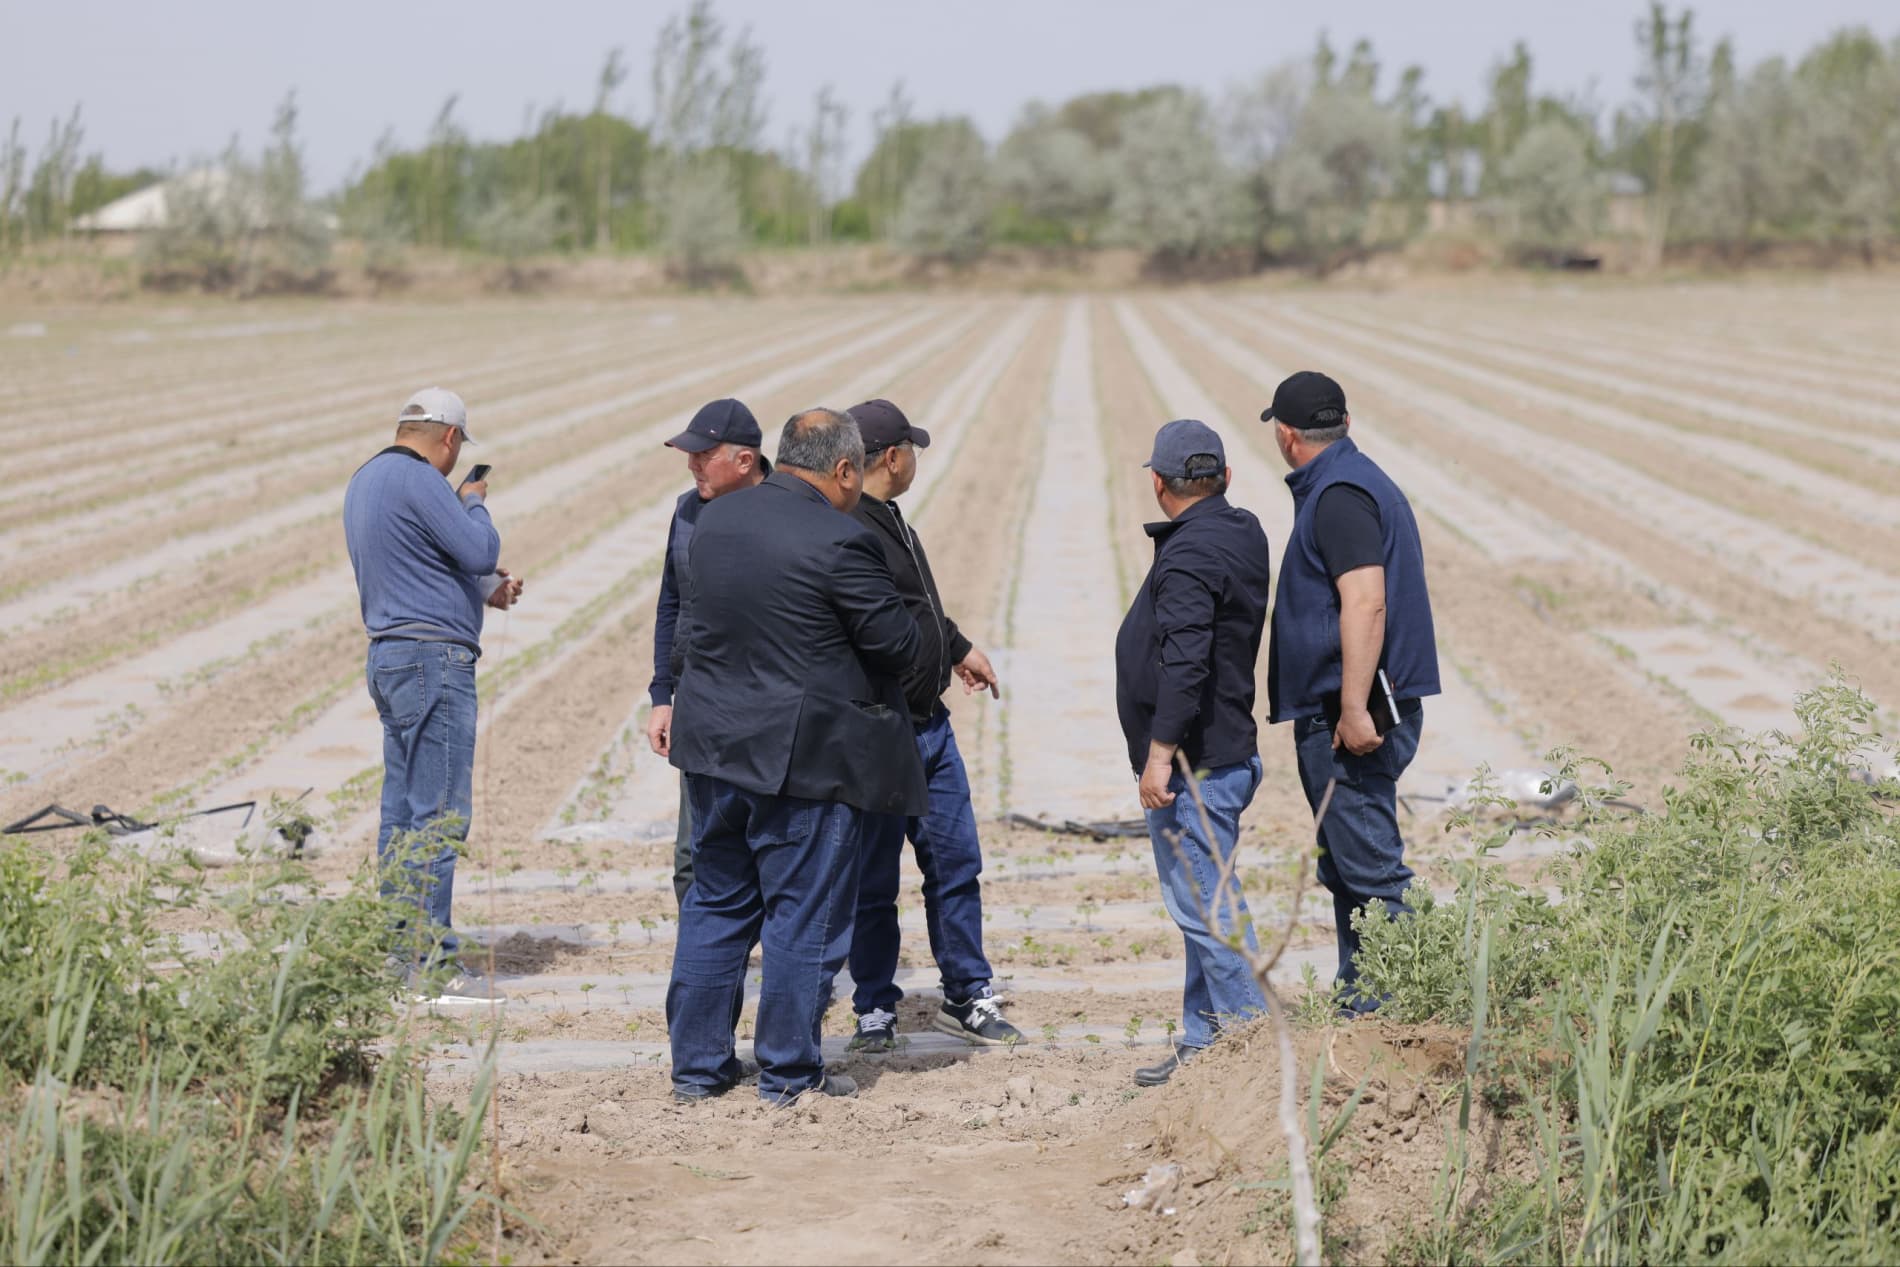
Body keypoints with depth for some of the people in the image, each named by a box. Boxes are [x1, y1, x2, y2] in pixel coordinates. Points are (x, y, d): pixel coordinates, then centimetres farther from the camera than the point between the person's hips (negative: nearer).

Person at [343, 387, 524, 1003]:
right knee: (440, 816, -8)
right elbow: (481, 550, -17)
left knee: (402, 813, 13)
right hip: (433, 658, -10)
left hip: (391, 655, 10)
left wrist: (485, 589, 26)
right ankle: (431, 959, -7)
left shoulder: (366, 480, 17)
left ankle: (397, 951, 17)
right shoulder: (419, 481, -15)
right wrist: (475, 503, 1)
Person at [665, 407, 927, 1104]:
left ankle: (696, 1062, 21)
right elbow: (898, 644, -12)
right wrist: (921, 624, 9)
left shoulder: (716, 518, 5)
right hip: (805, 756, -7)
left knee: (715, 905, 16)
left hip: (714, 743, 7)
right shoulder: (839, 542, -18)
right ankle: (789, 1071, 11)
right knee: (805, 914, 4)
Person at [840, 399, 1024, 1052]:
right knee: (874, 883, 4)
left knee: (956, 864, 15)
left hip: (931, 728, 10)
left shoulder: (891, 521, 13)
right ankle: (875, 1012, 17)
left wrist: (959, 649, 40)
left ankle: (967, 997, 26)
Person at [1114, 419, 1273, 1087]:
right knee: (1206, 905, 15)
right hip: (1226, 753, 10)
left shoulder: (1189, 556, -18)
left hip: (1192, 768, -10)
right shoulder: (1243, 533, 12)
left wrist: (1160, 754, -24)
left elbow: (1184, 663, -26)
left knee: (1206, 907, -7)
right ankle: (1204, 1043, 23)